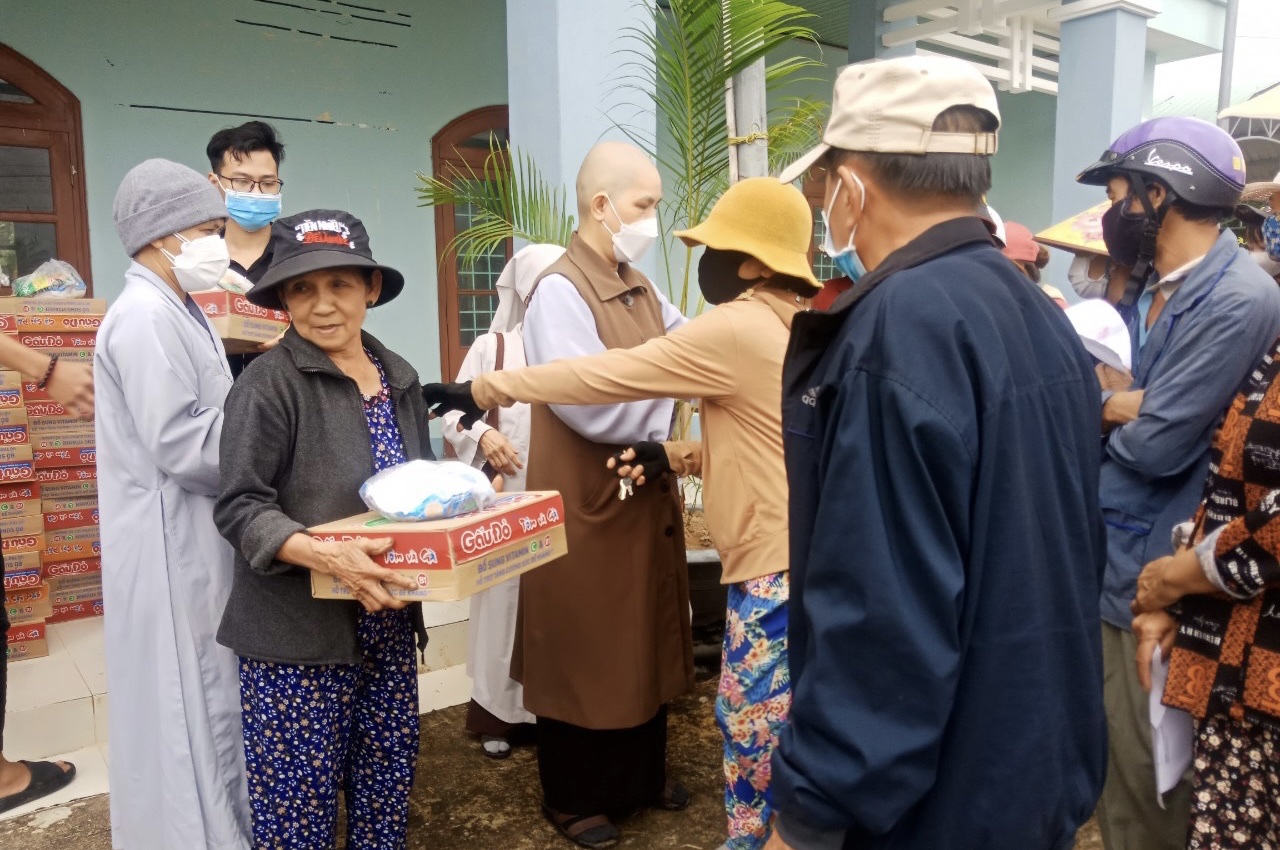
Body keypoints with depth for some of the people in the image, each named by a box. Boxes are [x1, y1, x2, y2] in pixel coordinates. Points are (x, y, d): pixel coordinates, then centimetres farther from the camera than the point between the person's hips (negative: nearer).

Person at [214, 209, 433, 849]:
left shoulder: (400, 377, 6)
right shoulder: (269, 382, -11)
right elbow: (239, 507, -16)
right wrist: (324, 556, -30)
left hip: (389, 627, 6)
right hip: (297, 635, -5)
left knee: (387, 794, 17)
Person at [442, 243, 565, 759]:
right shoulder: (491, 347, 4)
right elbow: (452, 413, 4)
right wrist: (484, 434, -14)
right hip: (506, 499, -1)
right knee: (505, 596, 4)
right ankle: (499, 711, 17)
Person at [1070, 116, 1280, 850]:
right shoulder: (1160, 288, 10)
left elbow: (1155, 445, -23)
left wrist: (1109, 405, -5)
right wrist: (1126, 402, -12)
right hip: (1118, 555, 9)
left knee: (1150, 774, 9)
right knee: (1120, 754, 23)